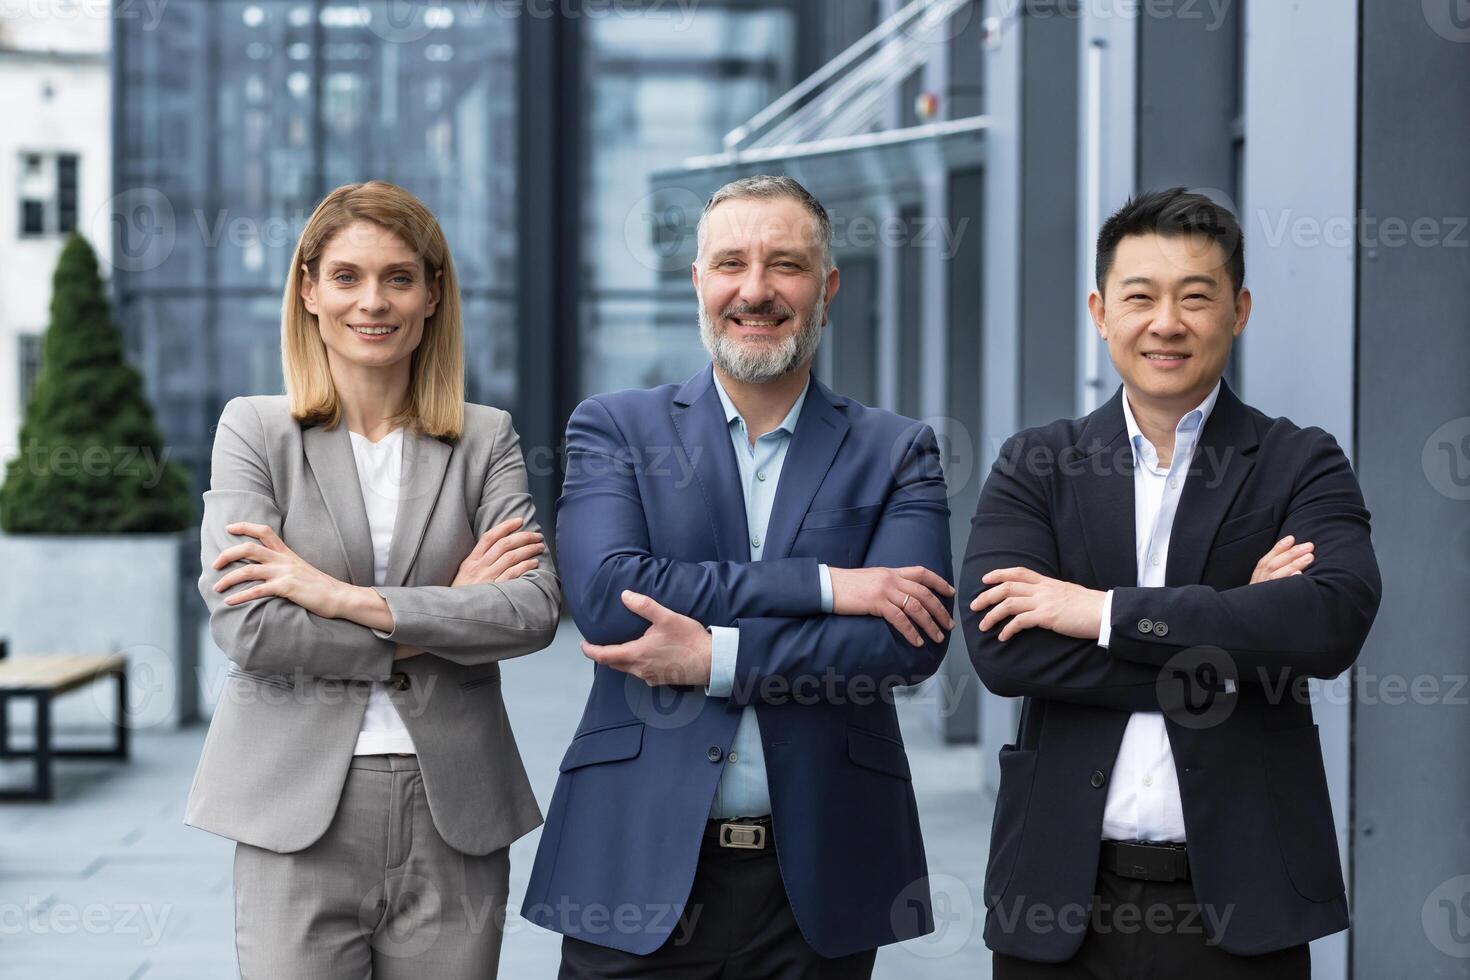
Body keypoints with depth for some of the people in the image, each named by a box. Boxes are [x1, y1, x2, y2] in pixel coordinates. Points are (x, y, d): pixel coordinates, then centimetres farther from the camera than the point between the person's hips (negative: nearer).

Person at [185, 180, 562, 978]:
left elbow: (535, 609, -8)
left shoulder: (487, 439, 7)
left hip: (454, 817, 2)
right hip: (298, 814, -1)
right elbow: (247, 626, -10)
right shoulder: (253, 430, 3)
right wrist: (442, 620, -9)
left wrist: (345, 597, -15)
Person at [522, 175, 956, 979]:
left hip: (818, 881, 1)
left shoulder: (897, 453, 5)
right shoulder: (614, 429, 4)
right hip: (638, 869, -1)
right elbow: (604, 595, -12)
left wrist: (712, 658, -16)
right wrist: (824, 585, -15)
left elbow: (912, 641, -9)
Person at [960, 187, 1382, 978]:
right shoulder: (1033, 466, 5)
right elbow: (999, 646, -10)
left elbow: (1334, 620, -16)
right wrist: (1228, 639, -14)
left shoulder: (1302, 465, 2)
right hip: (1061, 895, 1)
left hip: (1237, 903, -1)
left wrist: (1106, 611, -17)